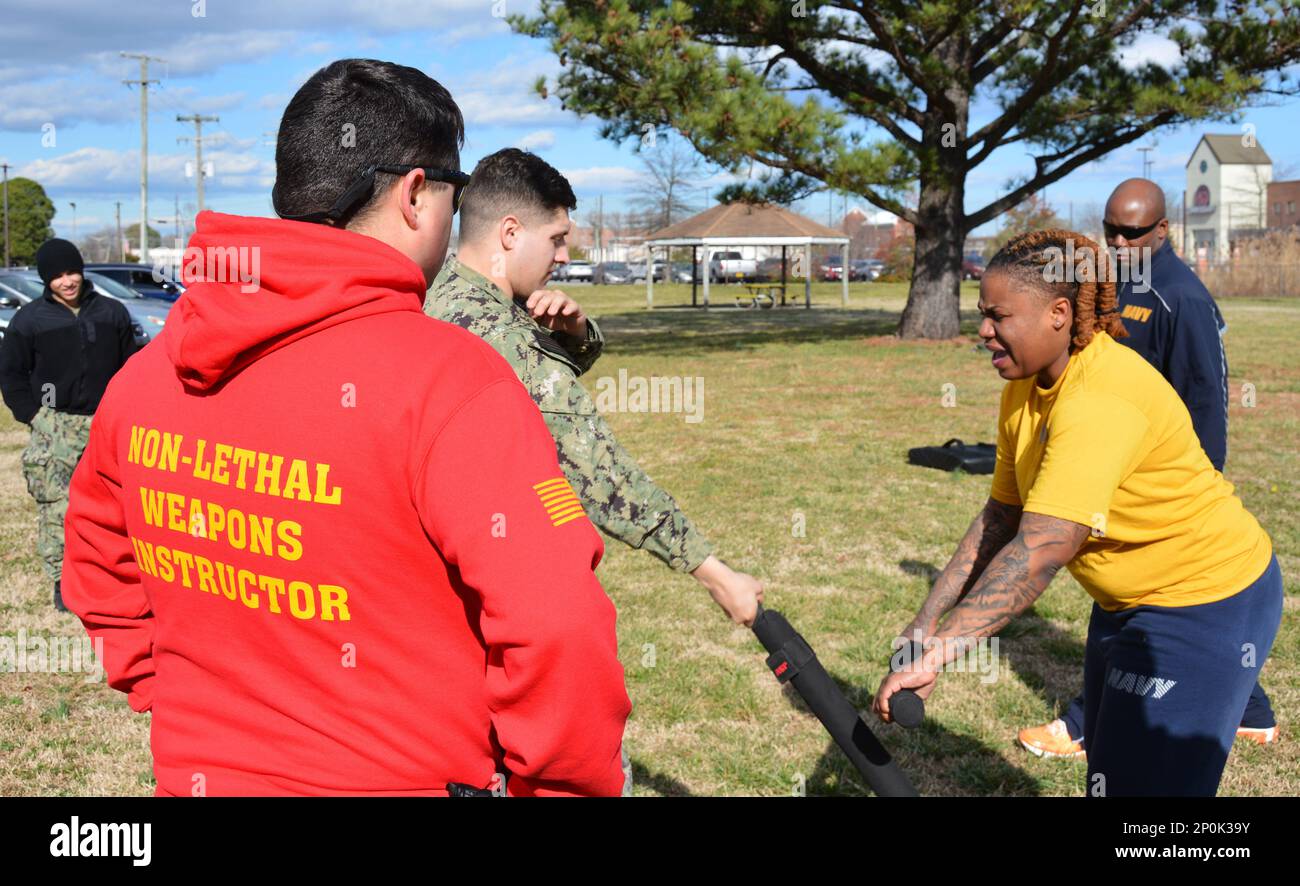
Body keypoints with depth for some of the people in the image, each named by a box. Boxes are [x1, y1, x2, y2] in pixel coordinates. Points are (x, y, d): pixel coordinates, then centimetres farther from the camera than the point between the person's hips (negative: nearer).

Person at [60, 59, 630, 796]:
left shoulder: (149, 373, -2)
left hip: (197, 770, 5)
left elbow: (97, 560, 14)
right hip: (398, 776, -5)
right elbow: (558, 637, -27)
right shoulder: (447, 378, -22)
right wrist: (573, 783, -12)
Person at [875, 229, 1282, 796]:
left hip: (1204, 603, -9)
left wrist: (937, 652, -41)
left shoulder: (1100, 398, -32)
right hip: (1126, 601, 9)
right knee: (1107, 777, 20)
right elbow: (1001, 517, 3)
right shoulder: (1024, 389, -3)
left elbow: (1040, 552, -39)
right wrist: (928, 618, -4)